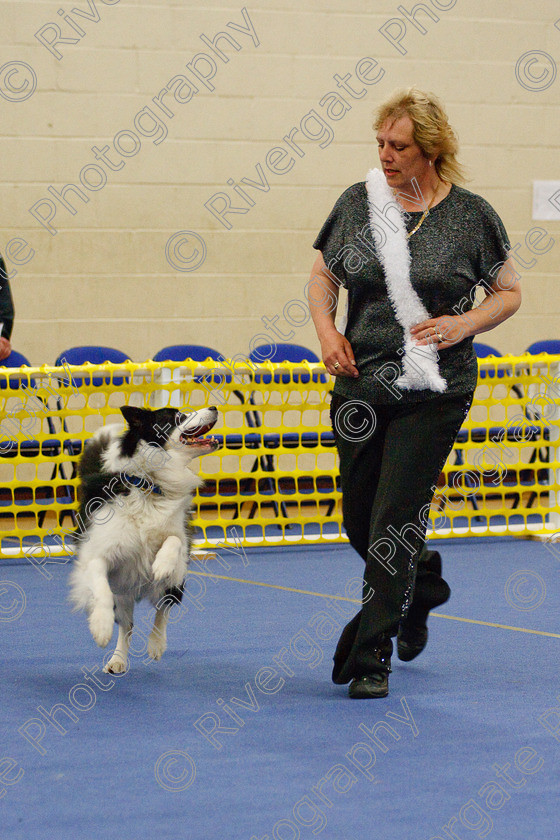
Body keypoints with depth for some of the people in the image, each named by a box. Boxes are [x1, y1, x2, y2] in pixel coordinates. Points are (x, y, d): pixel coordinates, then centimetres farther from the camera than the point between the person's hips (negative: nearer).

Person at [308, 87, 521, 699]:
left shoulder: (471, 215, -4)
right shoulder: (356, 203, 3)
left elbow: (508, 293, 6)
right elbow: (324, 276, 15)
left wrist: (464, 324, -12)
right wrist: (326, 332, -2)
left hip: (434, 394, -4)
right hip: (360, 383, 4)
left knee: (394, 523, -7)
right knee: (360, 522, 12)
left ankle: (370, 658, 3)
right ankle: (424, 586, 43)